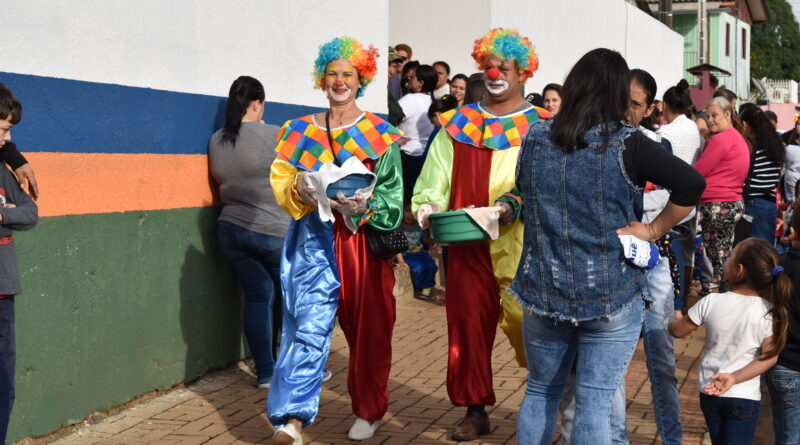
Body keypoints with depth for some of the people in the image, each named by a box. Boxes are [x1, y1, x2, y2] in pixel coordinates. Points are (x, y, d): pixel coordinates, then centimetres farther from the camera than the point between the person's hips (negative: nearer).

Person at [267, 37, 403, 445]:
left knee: (368, 329, 7)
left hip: (364, 240, 0)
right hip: (315, 239, 0)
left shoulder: (380, 135, 4)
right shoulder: (300, 131, 10)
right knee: (310, 326, -11)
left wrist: (367, 205, -19)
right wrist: (300, 189, -14)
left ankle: (369, 410, 25)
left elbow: (392, 195, 0)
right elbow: (280, 180, 7)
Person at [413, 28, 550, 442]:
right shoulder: (457, 125, 10)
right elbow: (435, 180, 6)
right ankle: (476, 410, 17)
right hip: (468, 245, 3)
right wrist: (429, 205, -14)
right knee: (469, 325, 5)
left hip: (522, 244, -2)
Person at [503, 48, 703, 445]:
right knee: (594, 402, 3)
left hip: (543, 290, 4)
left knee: (540, 391, 19)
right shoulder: (625, 143, -12)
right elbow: (692, 184, -20)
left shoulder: (535, 137, 1)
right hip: (611, 294, -4)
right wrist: (653, 230, -10)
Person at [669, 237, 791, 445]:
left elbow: (678, 331, 1)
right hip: (744, 396, -2)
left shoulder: (711, 302, -13)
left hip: (708, 391, 2)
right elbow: (769, 357, -16)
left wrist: (675, 320, 22)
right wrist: (734, 378, -15)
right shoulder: (770, 312, -13)